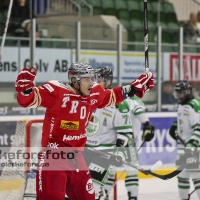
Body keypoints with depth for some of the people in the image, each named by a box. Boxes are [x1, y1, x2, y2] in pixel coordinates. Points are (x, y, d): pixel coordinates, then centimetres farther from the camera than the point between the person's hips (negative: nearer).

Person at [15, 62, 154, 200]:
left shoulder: (94, 94, 8)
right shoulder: (56, 91, -14)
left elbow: (111, 97, 28)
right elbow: (28, 100, -18)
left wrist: (134, 88, 24)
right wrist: (25, 88, -38)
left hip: (76, 157, 8)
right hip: (53, 155, -7)